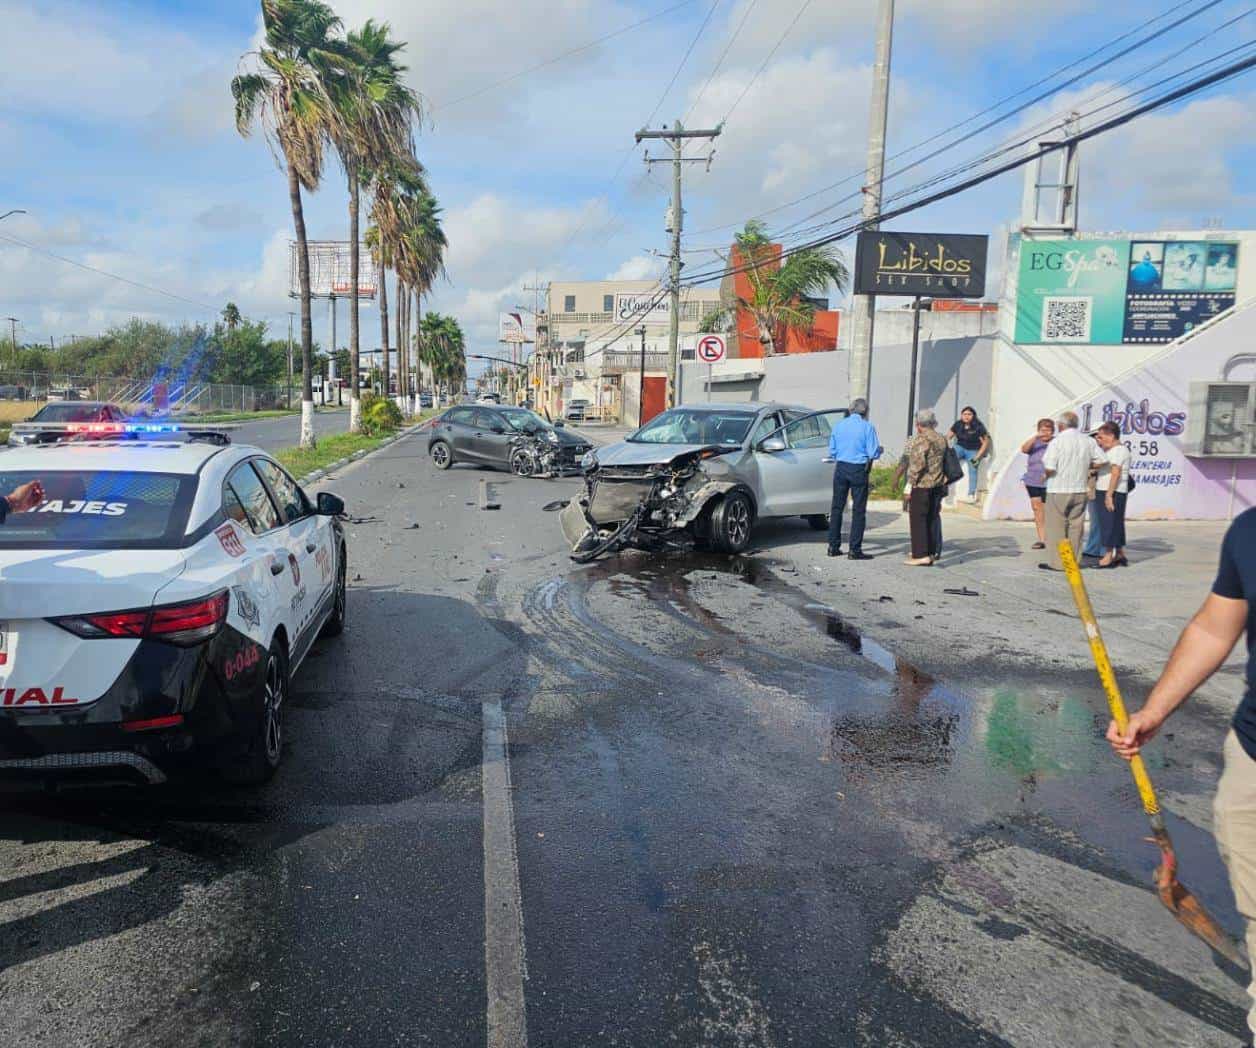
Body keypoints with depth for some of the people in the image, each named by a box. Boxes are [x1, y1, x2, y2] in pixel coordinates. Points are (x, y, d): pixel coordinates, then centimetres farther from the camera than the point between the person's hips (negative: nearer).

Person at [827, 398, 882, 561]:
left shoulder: (839, 425, 4)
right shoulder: (867, 427, -7)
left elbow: (832, 451, 9)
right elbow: (873, 454, -9)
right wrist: (880, 450, 12)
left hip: (841, 468, 4)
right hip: (859, 470, -4)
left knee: (837, 507, 11)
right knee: (858, 510, 2)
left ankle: (833, 547, 14)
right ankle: (855, 550, 1)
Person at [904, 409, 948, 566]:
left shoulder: (921, 439, -14)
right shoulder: (942, 439, 12)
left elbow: (918, 462, -22)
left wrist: (913, 478, -12)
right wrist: (943, 479, 19)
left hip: (923, 485, -8)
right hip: (938, 485, 8)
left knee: (918, 519, -4)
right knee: (932, 519, 12)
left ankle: (921, 555, -6)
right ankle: (932, 553, 15)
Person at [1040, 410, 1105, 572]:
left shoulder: (1057, 441, -12)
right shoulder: (1088, 440, 4)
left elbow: (1049, 468, -18)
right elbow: (1102, 460, 5)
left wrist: (1047, 474, 3)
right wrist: (1084, 466, 15)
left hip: (1058, 490, -5)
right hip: (1080, 490, 5)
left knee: (1056, 527, 1)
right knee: (1075, 526, 11)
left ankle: (1057, 563, 3)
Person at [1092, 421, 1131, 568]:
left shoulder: (1119, 450, -13)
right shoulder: (1110, 450, 18)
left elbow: (1115, 473, -21)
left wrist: (1109, 494, -23)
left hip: (1113, 493, -10)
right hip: (1107, 492, 10)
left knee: (1109, 523, -8)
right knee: (1116, 524, 14)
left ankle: (1109, 557, -6)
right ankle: (1120, 555, 22)